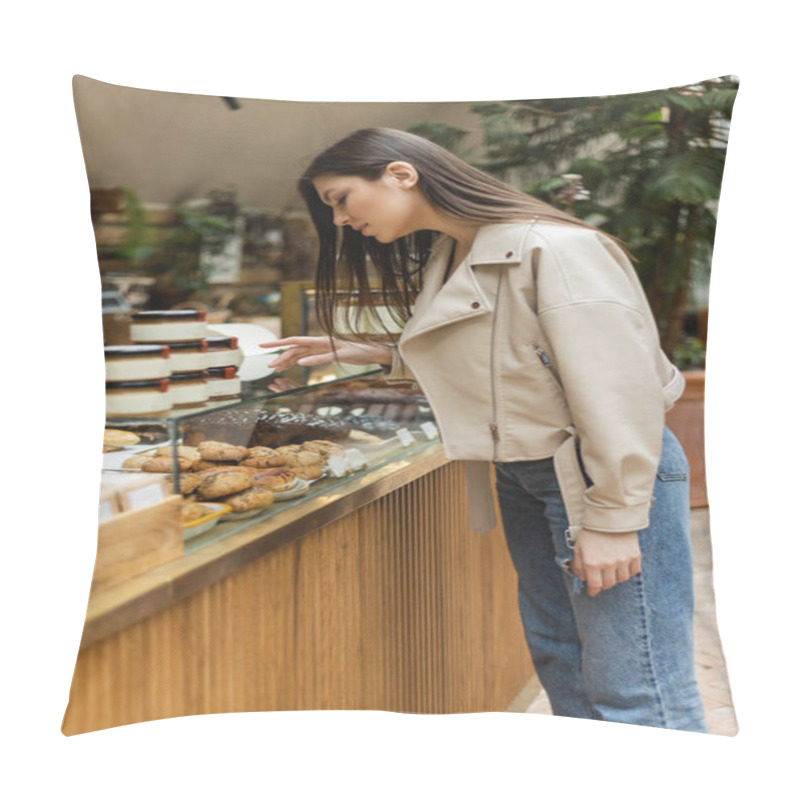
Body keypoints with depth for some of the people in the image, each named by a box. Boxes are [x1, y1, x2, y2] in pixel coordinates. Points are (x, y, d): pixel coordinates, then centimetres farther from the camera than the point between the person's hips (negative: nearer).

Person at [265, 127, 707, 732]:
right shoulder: (441, 265, 10)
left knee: (634, 693, -6)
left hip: (604, 476, -9)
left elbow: (619, 387, -22)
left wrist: (613, 517, -21)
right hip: (522, 478, 9)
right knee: (560, 661, 17)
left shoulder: (551, 249, -19)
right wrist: (368, 352, 11)